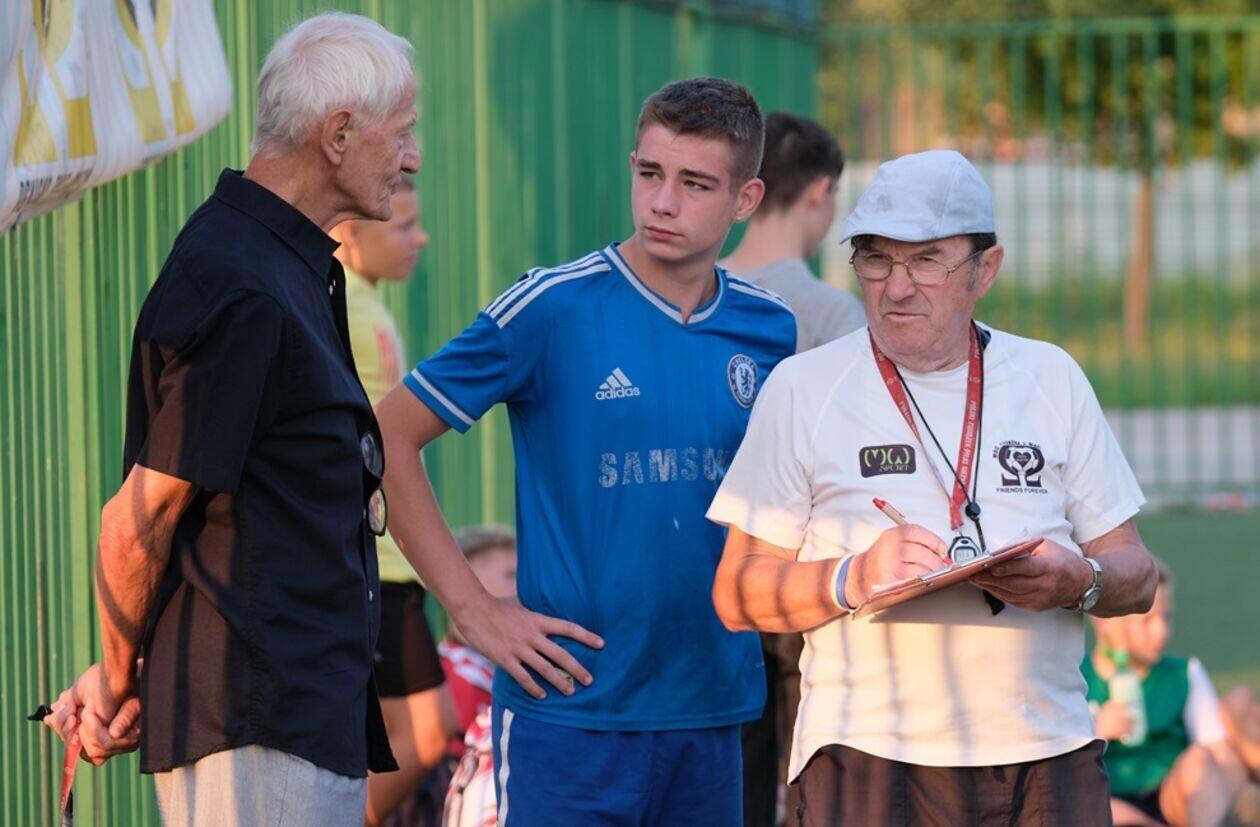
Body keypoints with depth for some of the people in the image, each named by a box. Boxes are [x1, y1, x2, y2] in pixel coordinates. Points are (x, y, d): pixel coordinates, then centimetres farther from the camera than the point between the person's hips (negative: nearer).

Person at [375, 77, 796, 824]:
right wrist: (473, 607, -9)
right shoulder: (554, 308, -7)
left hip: (712, 711, 5)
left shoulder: (769, 331, 7)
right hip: (572, 710, -5)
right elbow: (391, 435, -5)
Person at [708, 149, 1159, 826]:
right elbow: (737, 596, 2)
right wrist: (854, 579, -16)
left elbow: (1134, 577, 13)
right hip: (868, 760, -2)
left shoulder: (1051, 379, 13)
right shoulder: (802, 389, 6)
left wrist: (1077, 581, -9)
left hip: (1048, 754, 2)